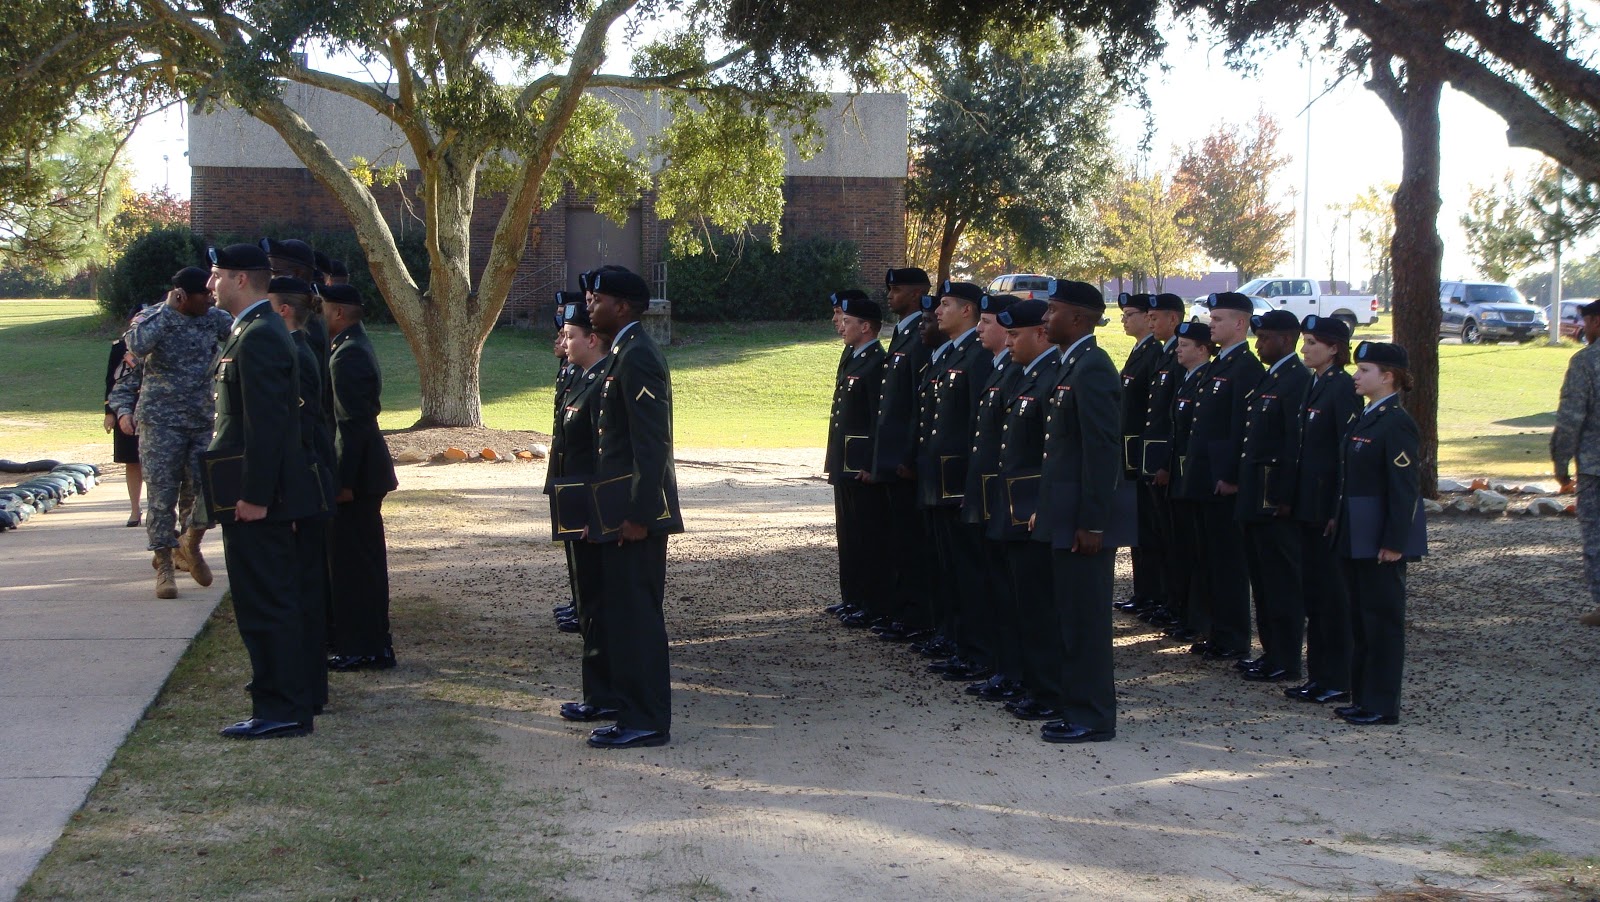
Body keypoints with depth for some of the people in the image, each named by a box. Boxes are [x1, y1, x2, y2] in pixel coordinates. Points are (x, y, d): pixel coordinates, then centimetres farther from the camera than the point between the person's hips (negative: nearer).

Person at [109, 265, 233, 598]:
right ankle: (164, 565, 5)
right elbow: (138, 345, -27)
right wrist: (168, 308, -23)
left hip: (204, 419, 4)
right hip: (161, 421, -4)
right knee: (162, 493, -3)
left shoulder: (214, 318, 6)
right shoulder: (153, 317, -7)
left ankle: (190, 545, 27)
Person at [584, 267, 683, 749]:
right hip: (623, 510, 10)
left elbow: (653, 444, -21)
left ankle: (647, 722, 3)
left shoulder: (638, 357, -16)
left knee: (636, 615, -4)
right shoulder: (624, 353, 16)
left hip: (636, 513, -10)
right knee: (622, 614, 14)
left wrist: (638, 514, -22)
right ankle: (634, 713, 21)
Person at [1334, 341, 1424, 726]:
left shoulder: (1396, 423, -16)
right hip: (1357, 537, 10)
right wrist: (1340, 521, 15)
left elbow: (1405, 488, -19)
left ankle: (1382, 705, 5)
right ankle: (1362, 698, 22)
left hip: (1381, 539, -10)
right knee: (1361, 618, 14)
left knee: (1383, 618, -2)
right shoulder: (1366, 418, 13)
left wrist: (1394, 542, -20)